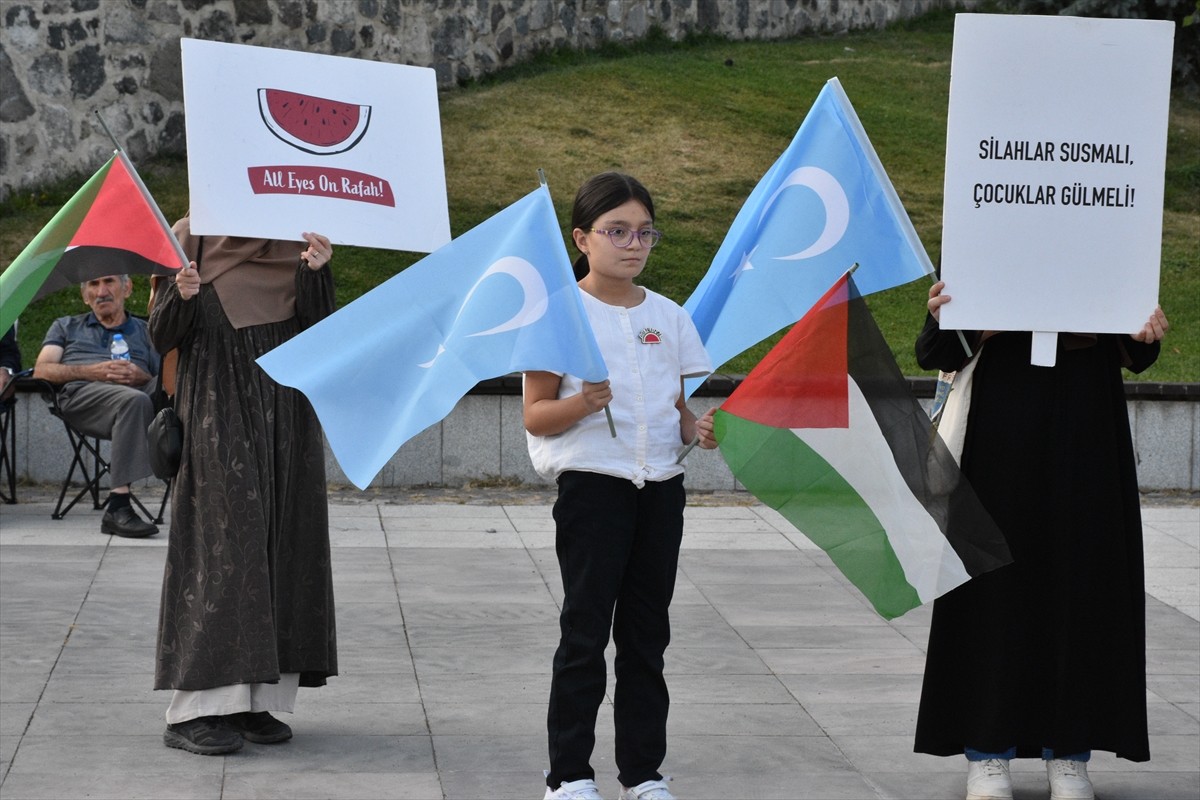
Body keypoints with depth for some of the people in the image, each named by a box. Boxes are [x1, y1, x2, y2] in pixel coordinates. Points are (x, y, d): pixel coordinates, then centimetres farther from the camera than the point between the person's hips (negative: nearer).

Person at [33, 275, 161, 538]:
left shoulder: (145, 331, 33)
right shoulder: (66, 327, 33)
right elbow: (41, 371, 14)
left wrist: (141, 377, -6)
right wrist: (92, 372, -3)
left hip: (135, 390, 2)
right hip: (82, 392, -1)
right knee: (134, 400, -39)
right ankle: (118, 505, -45)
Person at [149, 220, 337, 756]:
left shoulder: (295, 242, 9)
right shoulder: (191, 238, 2)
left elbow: (317, 329, 1)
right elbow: (162, 335, -1)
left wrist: (315, 272, -15)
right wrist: (181, 295, -21)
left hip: (284, 410, 4)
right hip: (217, 408, -4)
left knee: (282, 542, 1)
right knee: (222, 543, -12)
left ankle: (253, 701, 6)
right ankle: (195, 710, -11)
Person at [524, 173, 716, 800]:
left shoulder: (668, 317, 10)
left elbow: (678, 407, 15)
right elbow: (535, 418, -6)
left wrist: (700, 429, -6)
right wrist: (584, 403, -25)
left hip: (661, 486, 5)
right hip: (592, 484, -4)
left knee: (647, 631, 9)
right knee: (586, 630, -1)